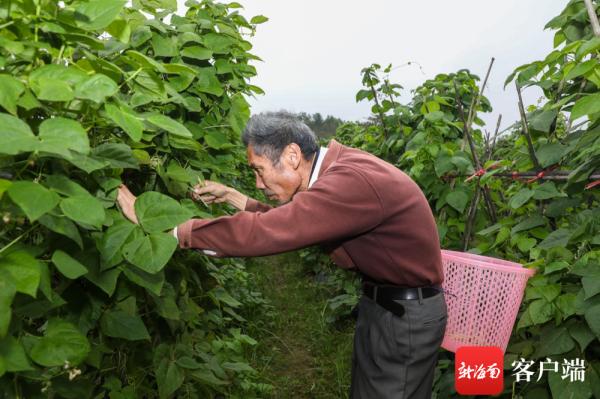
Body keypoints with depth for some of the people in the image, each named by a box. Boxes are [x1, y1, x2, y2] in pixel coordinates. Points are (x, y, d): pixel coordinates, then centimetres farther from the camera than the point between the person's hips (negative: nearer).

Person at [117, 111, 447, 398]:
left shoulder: (353, 181, -32)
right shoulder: (339, 168, -1)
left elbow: (264, 231, -36)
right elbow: (287, 221, 9)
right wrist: (232, 197, 2)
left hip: (405, 313, -8)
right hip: (384, 302, 8)